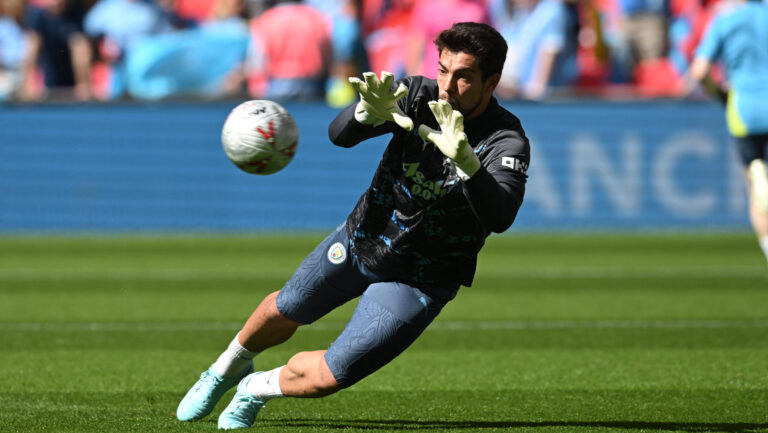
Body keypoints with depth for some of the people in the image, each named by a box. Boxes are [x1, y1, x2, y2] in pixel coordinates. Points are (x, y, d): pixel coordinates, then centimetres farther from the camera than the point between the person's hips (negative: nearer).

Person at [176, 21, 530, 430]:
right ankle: (229, 367, 57)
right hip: (359, 240, 3)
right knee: (284, 312, 24)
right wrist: (369, 113, -53)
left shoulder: (506, 141, -29)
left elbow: (499, 218, -47)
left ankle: (258, 389, 24)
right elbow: (339, 133, -30)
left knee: (326, 377, -9)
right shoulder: (418, 96, -18)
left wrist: (466, 161, -65)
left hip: (416, 284, -3)